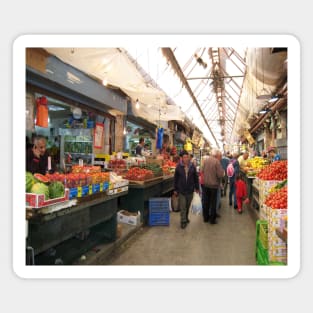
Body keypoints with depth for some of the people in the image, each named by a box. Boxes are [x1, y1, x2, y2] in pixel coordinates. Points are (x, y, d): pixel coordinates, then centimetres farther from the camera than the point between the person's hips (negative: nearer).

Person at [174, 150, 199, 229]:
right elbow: (175, 179, 0)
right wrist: (175, 189, 1)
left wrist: (197, 187, 6)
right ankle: (183, 221, 11)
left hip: (190, 190, 2)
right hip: (181, 190, -2)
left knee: (188, 206, 16)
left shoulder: (192, 166, -3)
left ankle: (186, 218, 36)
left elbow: (196, 177, 5)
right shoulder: (178, 167, -6)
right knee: (182, 207, 0)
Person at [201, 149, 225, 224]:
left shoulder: (205, 160, -5)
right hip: (213, 184, -4)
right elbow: (220, 174, -19)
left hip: (205, 184, 4)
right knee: (213, 202, 10)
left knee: (206, 201, 15)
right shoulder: (217, 161, -18)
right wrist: (222, 171, 2)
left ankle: (205, 218, 27)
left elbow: (202, 171, 3)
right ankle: (212, 219, 18)